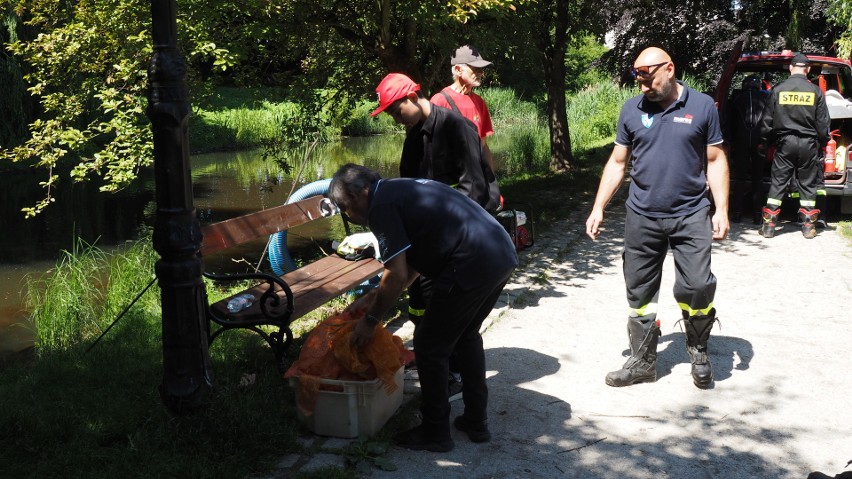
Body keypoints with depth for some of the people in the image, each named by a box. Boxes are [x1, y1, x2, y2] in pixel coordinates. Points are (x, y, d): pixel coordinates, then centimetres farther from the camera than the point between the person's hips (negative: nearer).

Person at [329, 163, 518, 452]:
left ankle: (435, 433, 18)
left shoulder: (381, 205, -6)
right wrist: (375, 296, 29)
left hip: (473, 266, -10)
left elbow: (397, 275, -10)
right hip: (504, 255, 10)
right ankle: (476, 422, 34)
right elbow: (412, 265, 27)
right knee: (466, 335, 26)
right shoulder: (401, 189, 23)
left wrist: (370, 320, 2)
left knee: (430, 345, 6)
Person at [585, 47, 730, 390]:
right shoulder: (631, 110, 5)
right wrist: (598, 208, 4)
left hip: (691, 216, -2)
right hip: (642, 217, 2)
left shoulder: (701, 106, 0)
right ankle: (643, 362, 21)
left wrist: (722, 210, -3)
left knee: (697, 288, -8)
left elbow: (716, 160, 4)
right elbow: (617, 163, 9)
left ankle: (698, 351, 19)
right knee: (640, 293, 7)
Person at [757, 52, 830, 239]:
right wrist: (822, 143, 14)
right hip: (808, 144, 0)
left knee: (777, 183, 5)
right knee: (808, 184, 9)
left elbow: (767, 120, 1)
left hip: (784, 142, 0)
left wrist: (765, 141, 13)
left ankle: (768, 225, 3)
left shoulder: (778, 89, -3)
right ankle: (808, 226, 12)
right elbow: (823, 122, 2)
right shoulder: (815, 91, -2)